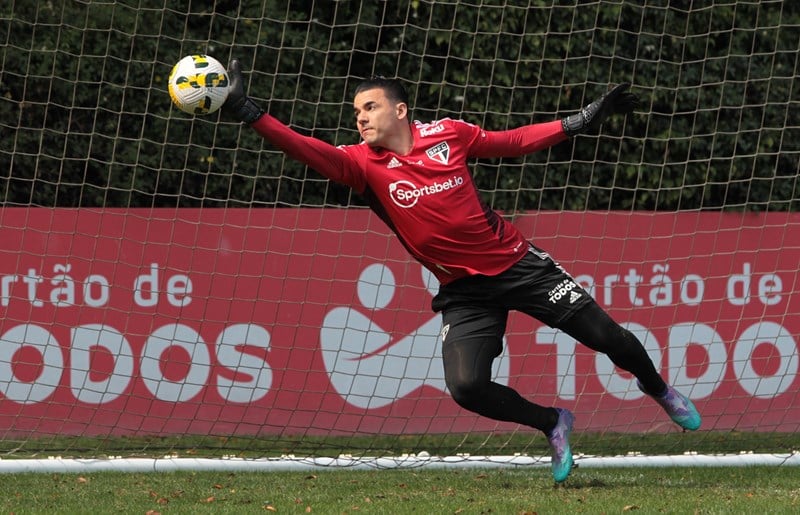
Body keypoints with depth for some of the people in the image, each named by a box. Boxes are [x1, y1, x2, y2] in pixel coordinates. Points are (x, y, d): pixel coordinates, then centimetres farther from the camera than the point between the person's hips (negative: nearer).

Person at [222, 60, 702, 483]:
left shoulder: (446, 133, -5)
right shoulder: (363, 163, -9)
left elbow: (514, 142, 9)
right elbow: (310, 149, -25)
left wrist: (581, 121, 5)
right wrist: (249, 113, -38)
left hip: (517, 262, 0)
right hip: (464, 289, 0)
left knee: (609, 337, 0)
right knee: (466, 386, -20)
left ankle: (659, 390, 34)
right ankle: (552, 423, 8)